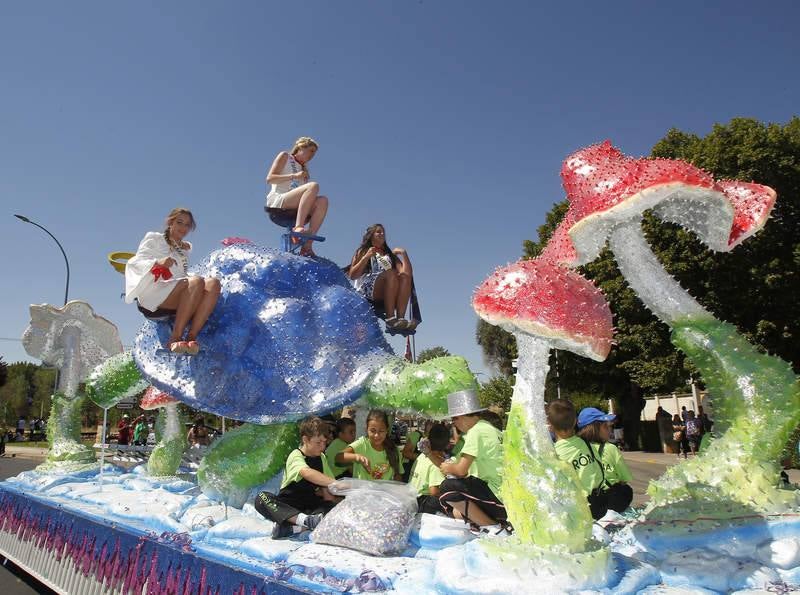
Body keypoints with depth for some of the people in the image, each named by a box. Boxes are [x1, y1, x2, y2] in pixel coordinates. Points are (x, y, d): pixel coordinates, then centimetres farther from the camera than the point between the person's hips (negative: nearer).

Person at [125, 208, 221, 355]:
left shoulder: (185, 248, 32)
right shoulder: (154, 238, 17)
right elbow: (137, 262, 3)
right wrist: (158, 263, -16)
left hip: (180, 296, 5)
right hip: (154, 292, -5)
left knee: (213, 283, -26)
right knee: (196, 281, -34)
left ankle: (191, 337, -37)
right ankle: (175, 338, -37)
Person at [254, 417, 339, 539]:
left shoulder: (321, 458, 6)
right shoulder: (296, 456, -14)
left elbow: (326, 487, 6)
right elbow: (308, 474, -36)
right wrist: (336, 483, -44)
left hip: (310, 506, 4)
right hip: (287, 505, -4)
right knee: (261, 498, -31)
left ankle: (290, 528, -34)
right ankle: (304, 519, -46)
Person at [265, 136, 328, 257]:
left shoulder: (304, 169, 28)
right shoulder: (284, 156, 12)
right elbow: (269, 178, -1)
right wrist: (294, 176, -12)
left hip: (293, 209, 6)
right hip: (278, 200, -6)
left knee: (323, 201, -22)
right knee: (314, 186, -27)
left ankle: (308, 244, -32)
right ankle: (298, 227, -39)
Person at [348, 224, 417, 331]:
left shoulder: (390, 255, 27)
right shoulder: (363, 252, 21)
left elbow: (408, 272, 12)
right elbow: (352, 276, 5)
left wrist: (404, 254, 0)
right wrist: (367, 257, -3)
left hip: (387, 294, 3)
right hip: (366, 289, -3)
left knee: (405, 277, -25)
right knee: (391, 273, -30)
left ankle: (400, 318, -42)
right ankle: (390, 319, -41)